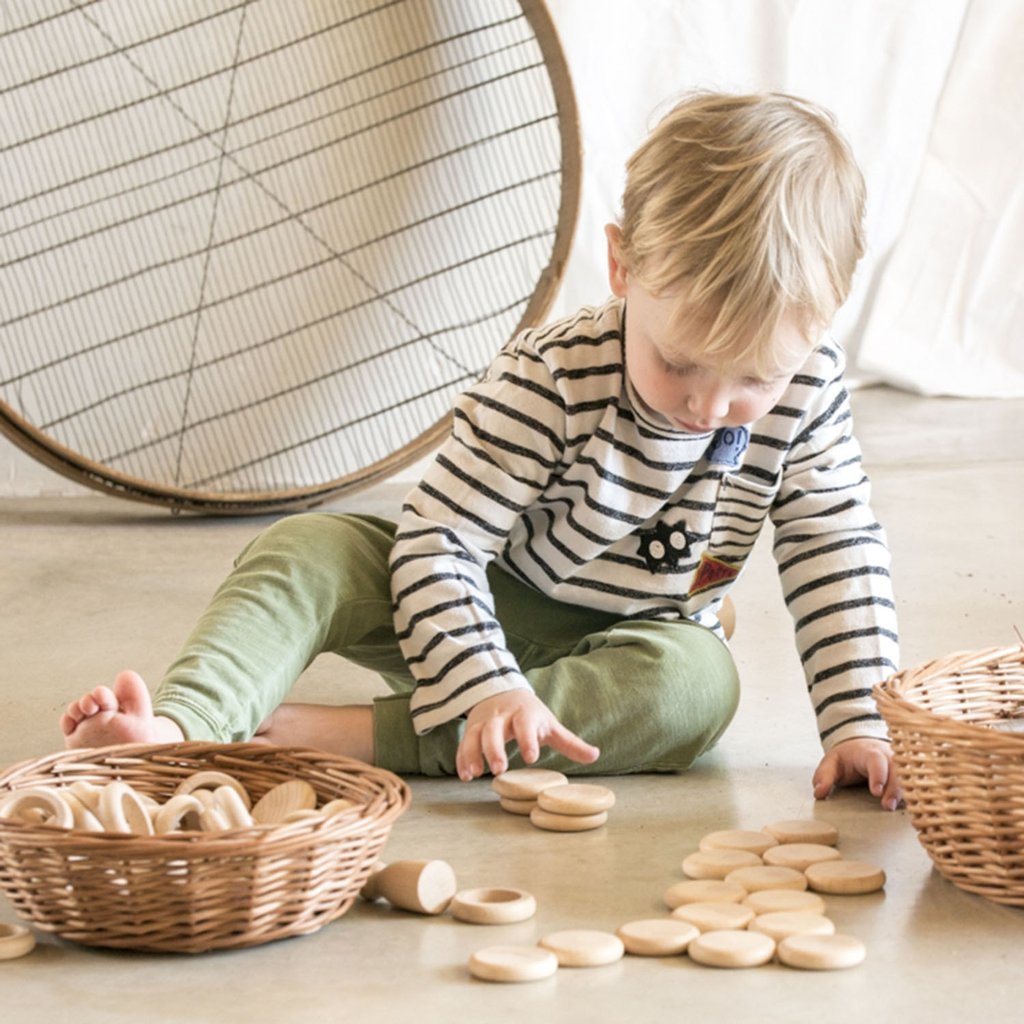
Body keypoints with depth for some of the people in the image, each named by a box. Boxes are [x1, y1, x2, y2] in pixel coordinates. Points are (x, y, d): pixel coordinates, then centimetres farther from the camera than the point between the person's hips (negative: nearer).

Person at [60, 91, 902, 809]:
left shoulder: (806, 387, -17)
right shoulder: (552, 381, -28)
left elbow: (839, 553, -7)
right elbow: (439, 539, -29)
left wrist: (858, 723, -15)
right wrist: (489, 685, -42)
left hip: (630, 643, 2)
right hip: (493, 614, -1)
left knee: (699, 684, -36)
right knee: (310, 550, -26)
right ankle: (181, 725, -52)